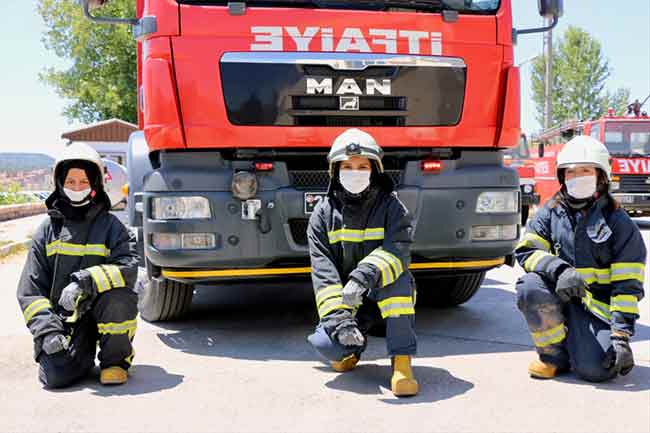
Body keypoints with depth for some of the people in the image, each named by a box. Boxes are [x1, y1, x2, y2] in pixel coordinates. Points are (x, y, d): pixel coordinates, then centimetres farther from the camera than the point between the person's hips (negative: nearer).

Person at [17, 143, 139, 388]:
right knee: (56, 376, -21)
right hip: (62, 317, 1)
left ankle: (115, 359, -6)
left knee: (118, 298, -34)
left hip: (102, 310, -1)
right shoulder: (48, 229, 7)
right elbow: (30, 289, 4)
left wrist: (86, 281, -31)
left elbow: (129, 267, -16)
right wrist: (47, 330, -10)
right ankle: (84, 352, 15)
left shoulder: (110, 225, 2)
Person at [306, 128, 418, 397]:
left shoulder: (391, 206, -6)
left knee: (396, 274, -34)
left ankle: (401, 360, -24)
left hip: (388, 298, -1)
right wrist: (337, 317, -25)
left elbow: (398, 249, -26)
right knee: (324, 343, -26)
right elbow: (322, 270, -12)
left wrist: (364, 277, -44)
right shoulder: (323, 214, -2)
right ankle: (353, 347, 12)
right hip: (345, 303, 2)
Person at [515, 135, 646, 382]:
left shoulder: (619, 223, -3)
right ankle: (554, 355, -8)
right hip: (559, 296, 3)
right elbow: (525, 250, -6)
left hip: (597, 306, -2)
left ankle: (591, 346, 15)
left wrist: (621, 335, -15)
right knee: (530, 287, -30)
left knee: (595, 370, -24)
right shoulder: (551, 212, 3)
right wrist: (558, 269, -27)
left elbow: (627, 285, -6)